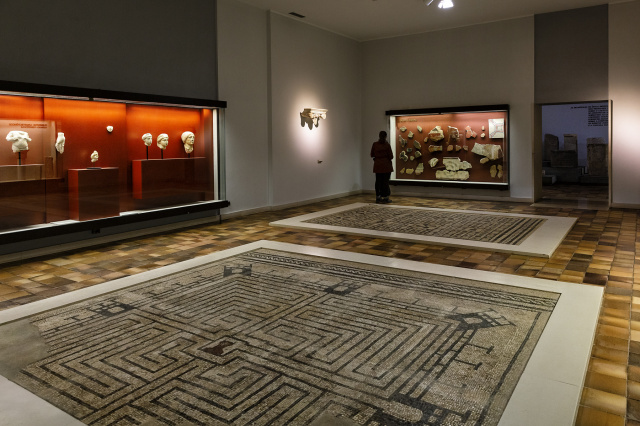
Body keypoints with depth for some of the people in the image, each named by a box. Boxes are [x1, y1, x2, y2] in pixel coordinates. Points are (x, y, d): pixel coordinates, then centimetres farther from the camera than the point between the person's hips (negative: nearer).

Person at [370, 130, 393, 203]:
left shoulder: (375, 144, -2)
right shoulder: (387, 145, -11)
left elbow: (372, 155, 6)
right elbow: (391, 156, -8)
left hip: (377, 165, 3)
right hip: (386, 165, -3)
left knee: (378, 181, 10)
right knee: (385, 181, 1)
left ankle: (378, 197, 13)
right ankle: (385, 198, 3)